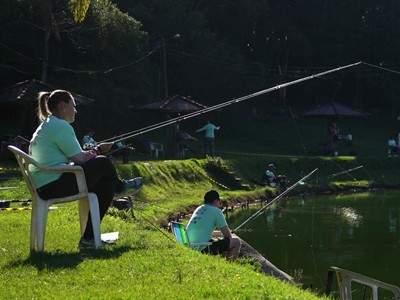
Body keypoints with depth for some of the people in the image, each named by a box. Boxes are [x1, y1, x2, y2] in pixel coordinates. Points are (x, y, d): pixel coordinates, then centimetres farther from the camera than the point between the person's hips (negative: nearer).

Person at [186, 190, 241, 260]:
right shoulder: (216, 211, -3)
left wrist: (220, 233, 40)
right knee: (237, 242, -1)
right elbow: (228, 235, 0)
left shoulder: (198, 209, 19)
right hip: (203, 248, -8)